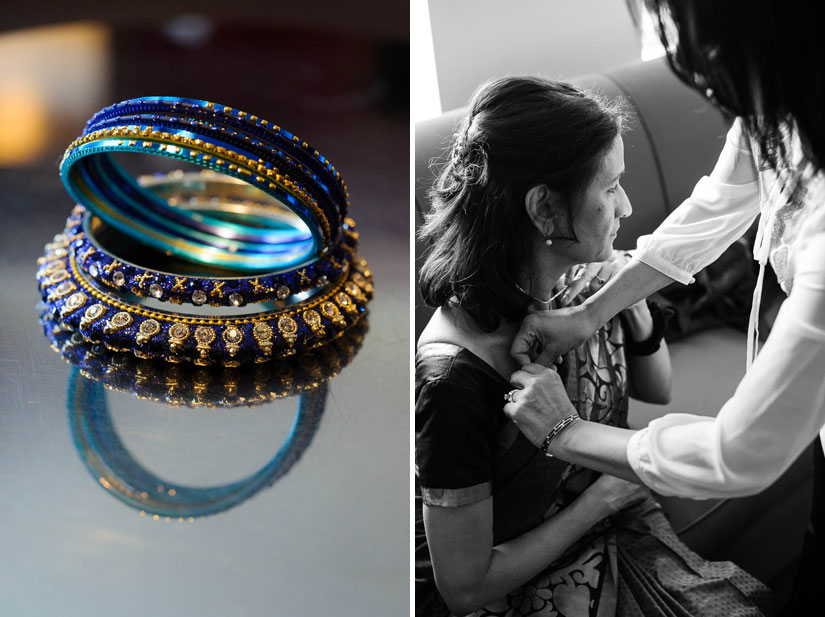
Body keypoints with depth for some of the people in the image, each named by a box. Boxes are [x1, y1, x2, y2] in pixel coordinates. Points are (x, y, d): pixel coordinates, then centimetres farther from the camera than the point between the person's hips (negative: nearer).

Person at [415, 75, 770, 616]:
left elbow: (658, 389, 11)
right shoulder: (457, 374, -31)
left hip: (617, 540, 7)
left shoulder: (584, 282, -9)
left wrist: (634, 307, -9)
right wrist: (602, 498, -15)